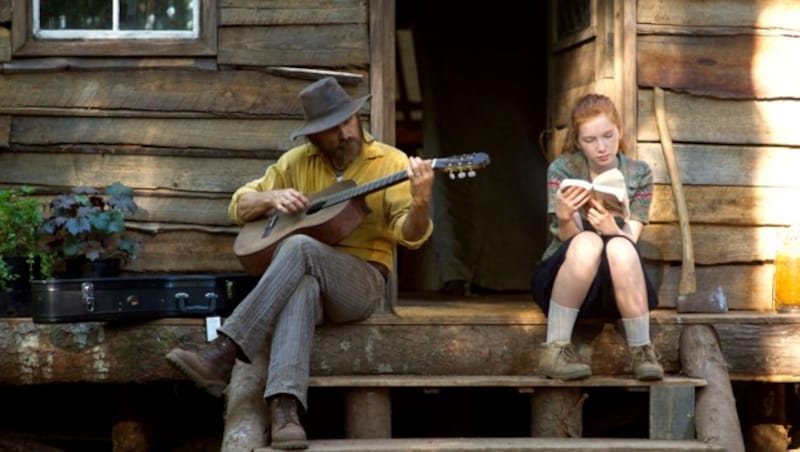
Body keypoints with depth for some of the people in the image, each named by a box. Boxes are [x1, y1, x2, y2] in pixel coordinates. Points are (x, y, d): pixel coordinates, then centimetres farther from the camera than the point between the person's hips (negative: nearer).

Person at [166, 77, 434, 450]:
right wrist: (271, 198, -7)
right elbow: (239, 207, 15)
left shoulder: (391, 162, 1)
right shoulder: (297, 161, 10)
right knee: (301, 287, -38)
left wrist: (420, 203, -33)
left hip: (362, 282, -2)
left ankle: (224, 354, -39)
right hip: (306, 276, 2)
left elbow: (410, 235, -10)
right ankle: (284, 409, -55)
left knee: (299, 247, -34)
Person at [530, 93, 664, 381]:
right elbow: (570, 238, -11)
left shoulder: (639, 174, 2)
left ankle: (642, 352, -27)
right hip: (564, 280, -1)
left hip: (619, 288, 1)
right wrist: (564, 218, -35)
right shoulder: (562, 169, -3)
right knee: (587, 243, -35)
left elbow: (630, 241, -8)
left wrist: (613, 230, -32)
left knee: (619, 248, -34)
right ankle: (555, 349, -30)